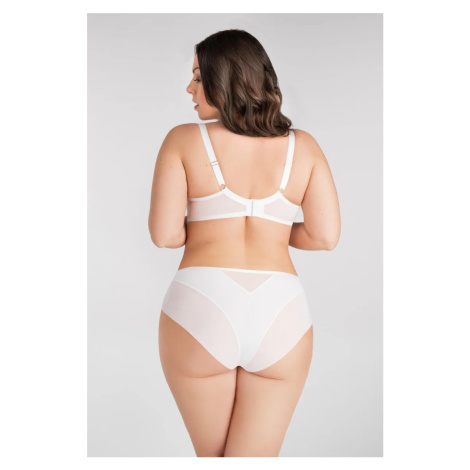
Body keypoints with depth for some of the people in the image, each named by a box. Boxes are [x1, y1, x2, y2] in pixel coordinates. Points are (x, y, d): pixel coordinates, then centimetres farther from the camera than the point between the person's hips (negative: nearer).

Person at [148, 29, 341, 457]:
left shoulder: (183, 140, -1)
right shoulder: (303, 146, 6)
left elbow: (164, 234, -5)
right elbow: (326, 236, 2)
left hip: (199, 313, -1)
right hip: (281, 319, 2)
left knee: (211, 454, 21)